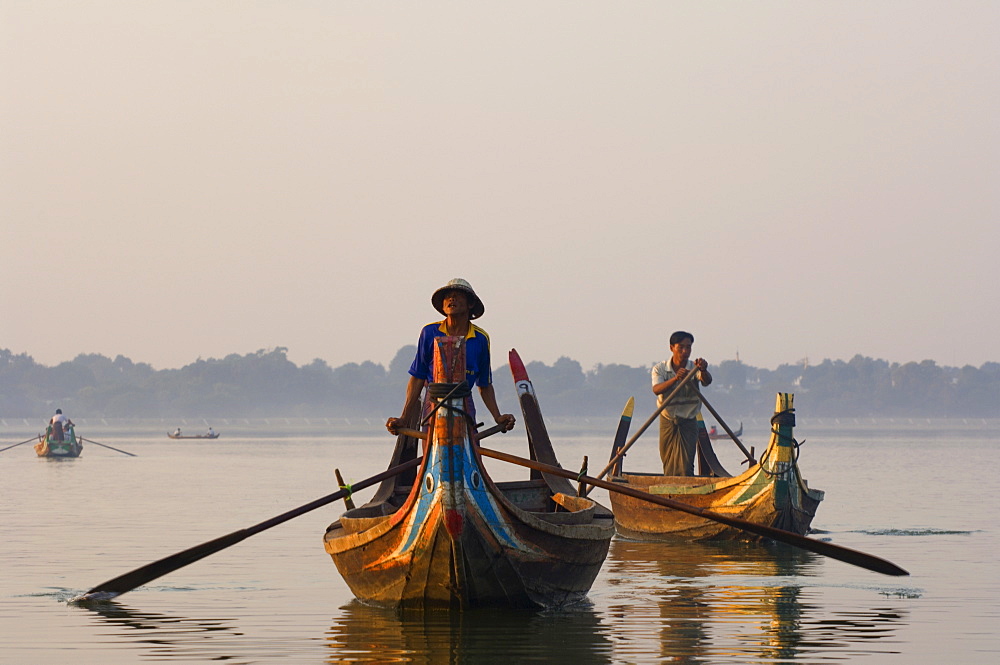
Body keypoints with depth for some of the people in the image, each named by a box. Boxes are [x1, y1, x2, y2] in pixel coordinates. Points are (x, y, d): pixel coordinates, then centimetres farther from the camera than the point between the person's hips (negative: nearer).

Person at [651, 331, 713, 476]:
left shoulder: (694, 368, -7)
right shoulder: (660, 369, -6)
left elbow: (707, 381, -28)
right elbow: (656, 389, -26)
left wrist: (703, 370, -53)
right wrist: (676, 378, -44)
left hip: (688, 423, -1)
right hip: (667, 421, 1)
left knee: (686, 467, -10)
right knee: (668, 467, 6)